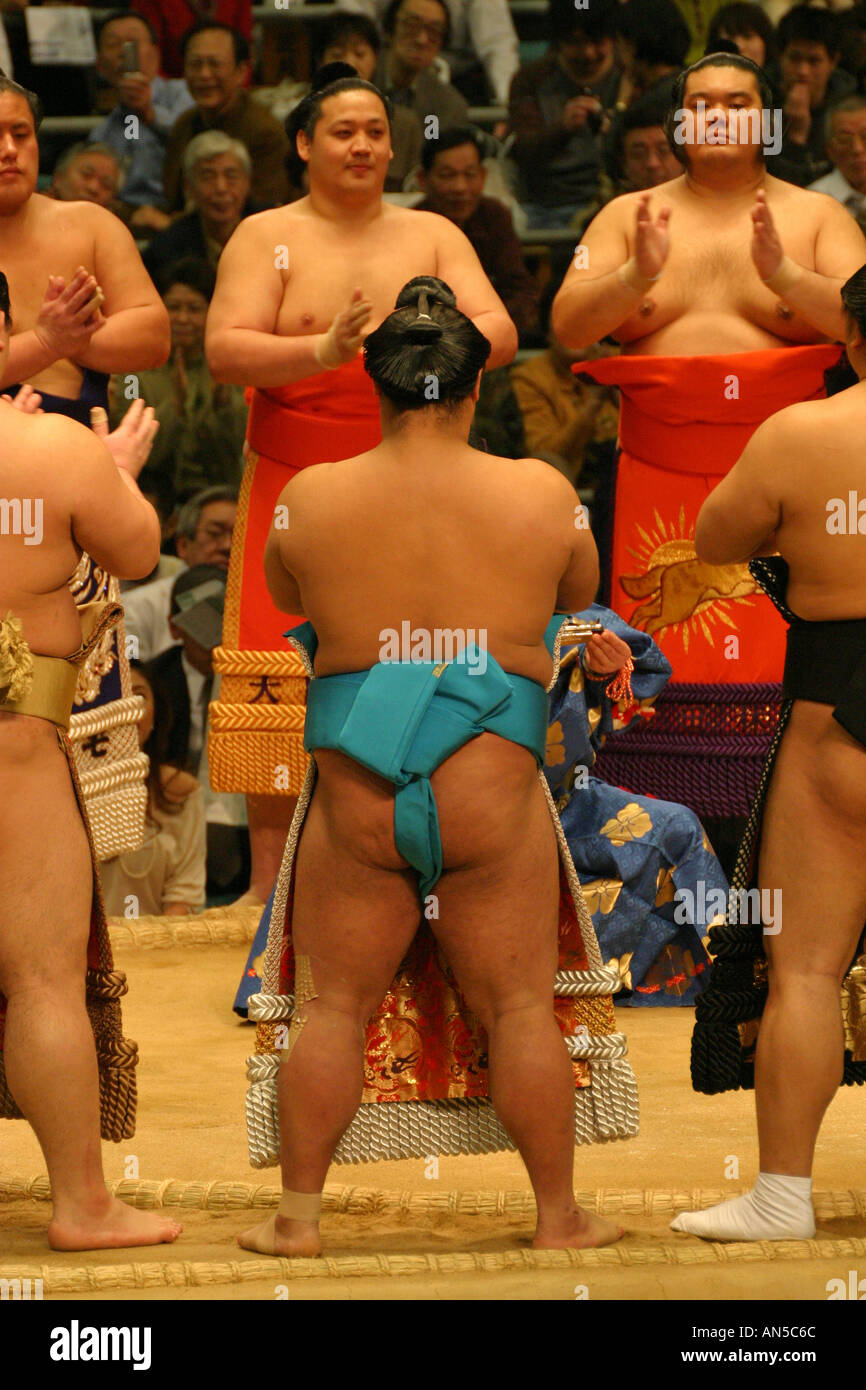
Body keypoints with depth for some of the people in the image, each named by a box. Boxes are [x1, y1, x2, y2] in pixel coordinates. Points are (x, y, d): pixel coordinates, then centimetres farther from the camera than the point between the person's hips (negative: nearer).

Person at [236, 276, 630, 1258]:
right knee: (520, 1010, 10)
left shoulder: (310, 499, -5)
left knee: (328, 1006, 12)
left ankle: (298, 1215, 16)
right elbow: (578, 594, 14)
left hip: (355, 798, 0)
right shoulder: (541, 495, -6)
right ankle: (559, 1216, 19)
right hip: (494, 796, 0)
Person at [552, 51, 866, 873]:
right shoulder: (629, 216, 14)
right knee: (663, 657, -4)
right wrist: (636, 275, -16)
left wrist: (782, 273, -20)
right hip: (658, 478, 2)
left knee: (774, 658, -8)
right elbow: (568, 326, 2)